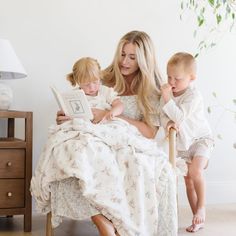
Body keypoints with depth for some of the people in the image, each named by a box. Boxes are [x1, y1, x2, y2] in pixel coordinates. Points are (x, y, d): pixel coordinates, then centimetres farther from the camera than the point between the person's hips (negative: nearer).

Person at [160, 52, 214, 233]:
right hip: (182, 143, 6)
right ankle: (198, 219, 18)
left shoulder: (193, 95, -23)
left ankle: (201, 207, -10)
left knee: (195, 170, -30)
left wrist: (167, 98, -33)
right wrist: (168, 123, -27)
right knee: (188, 180, 8)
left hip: (200, 138, -6)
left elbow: (179, 116, -32)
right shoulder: (169, 92, -4)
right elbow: (163, 116, -6)